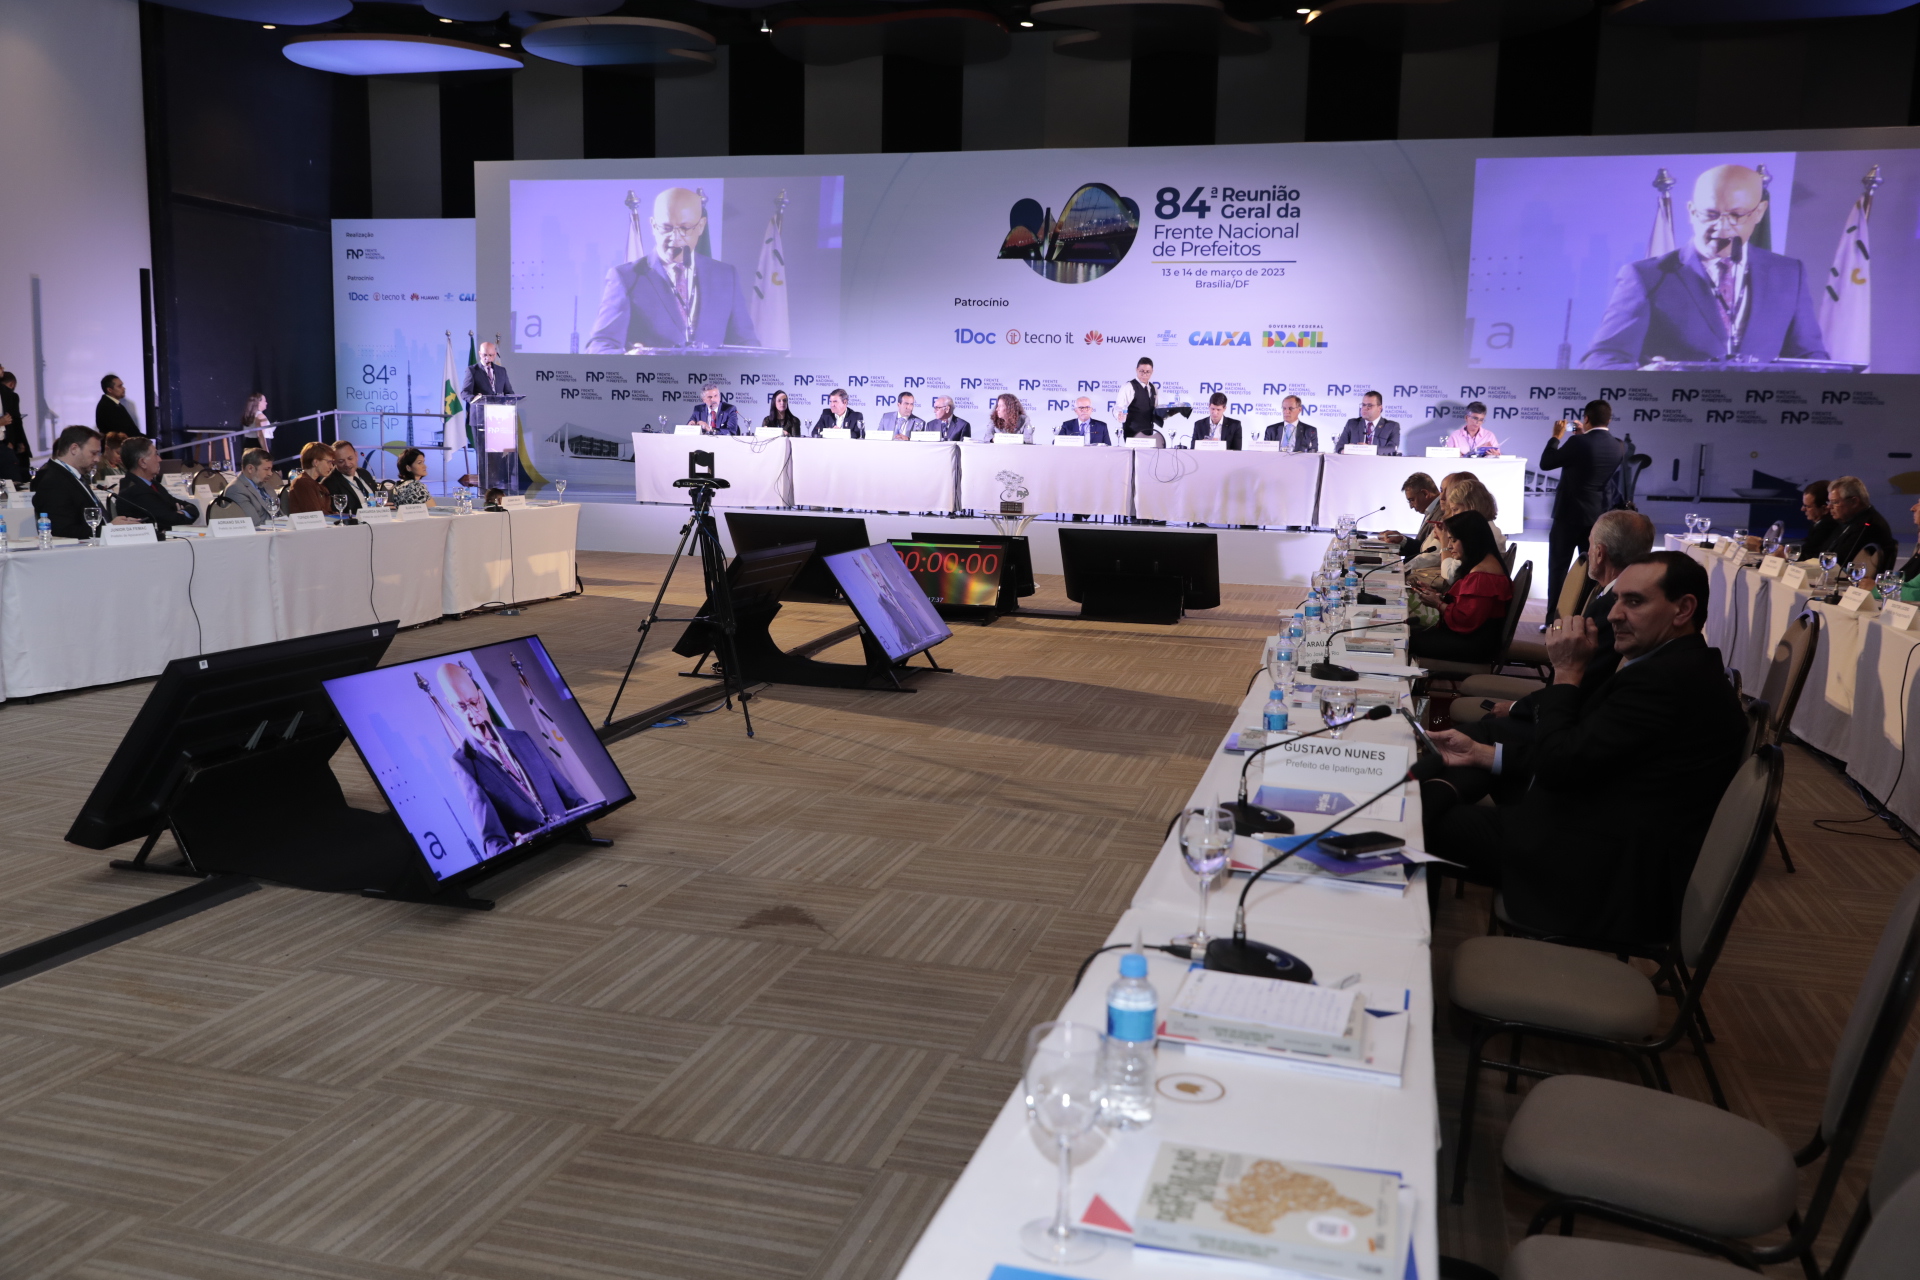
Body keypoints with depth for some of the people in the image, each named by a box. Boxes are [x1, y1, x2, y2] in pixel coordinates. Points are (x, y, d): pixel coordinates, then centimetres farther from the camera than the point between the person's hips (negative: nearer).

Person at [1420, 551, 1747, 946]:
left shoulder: (1668, 678, -21)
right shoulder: (1675, 665, 12)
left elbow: (1559, 763, -20)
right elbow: (1573, 753, 14)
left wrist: (1568, 672, -8)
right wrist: (1479, 753, 9)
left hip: (1600, 876, -11)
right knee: (1426, 779, 13)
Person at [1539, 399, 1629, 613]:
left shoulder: (1577, 442, -17)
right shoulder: (1619, 447, -1)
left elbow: (1545, 464, -7)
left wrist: (1557, 437, 5)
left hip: (1569, 513, -5)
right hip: (1598, 515, 5)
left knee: (1558, 568, 2)